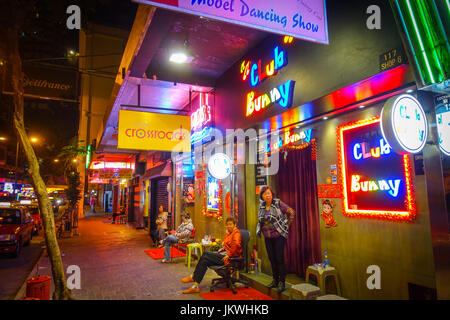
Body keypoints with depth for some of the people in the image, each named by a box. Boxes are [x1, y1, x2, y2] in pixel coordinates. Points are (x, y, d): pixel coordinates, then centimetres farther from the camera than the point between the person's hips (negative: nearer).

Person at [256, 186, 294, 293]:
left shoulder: (278, 203, -10)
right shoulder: (261, 206, 6)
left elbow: (291, 212, -4)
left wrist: (287, 225, -1)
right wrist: (259, 230, 13)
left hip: (279, 235, -5)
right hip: (267, 237, 5)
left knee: (279, 259, -4)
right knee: (272, 259, 11)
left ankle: (282, 283, 8)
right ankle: (275, 280, 25)